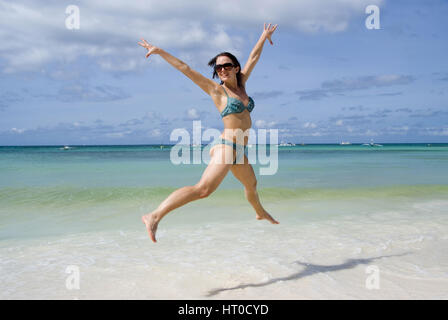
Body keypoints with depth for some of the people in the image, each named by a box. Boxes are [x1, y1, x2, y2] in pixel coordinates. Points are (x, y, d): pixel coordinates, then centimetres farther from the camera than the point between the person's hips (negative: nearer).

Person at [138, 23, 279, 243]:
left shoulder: (240, 85, 13)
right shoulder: (216, 90, -2)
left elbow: (253, 59, 23)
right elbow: (185, 68, -5)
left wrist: (264, 37, 36)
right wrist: (160, 51, -6)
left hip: (238, 151, 8)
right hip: (226, 146, -8)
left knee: (251, 184, 30)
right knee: (204, 189, -27)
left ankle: (260, 213, 59)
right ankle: (155, 216, -32)